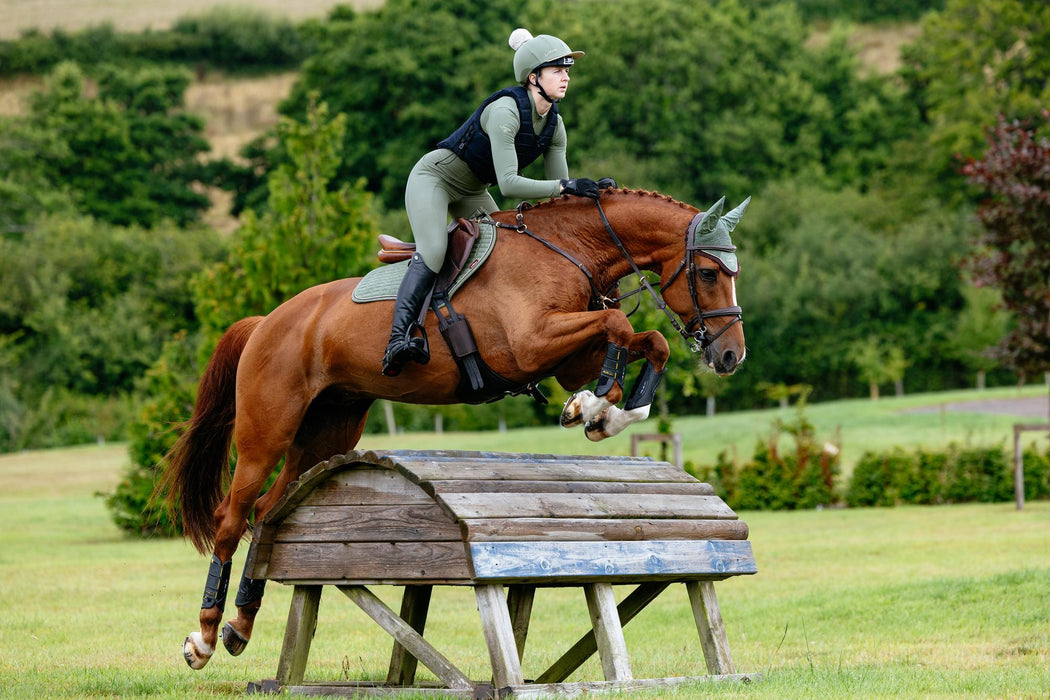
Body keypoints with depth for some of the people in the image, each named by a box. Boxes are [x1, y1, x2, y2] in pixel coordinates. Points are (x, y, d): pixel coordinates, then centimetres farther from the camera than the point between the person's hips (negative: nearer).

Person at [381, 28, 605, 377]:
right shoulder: (505, 110, -29)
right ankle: (397, 342, -42)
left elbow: (560, 193, 0)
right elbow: (508, 184, -35)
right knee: (433, 251, -30)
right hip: (434, 177, -9)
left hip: (472, 193, 9)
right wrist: (565, 185, -39)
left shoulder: (554, 125, -4)